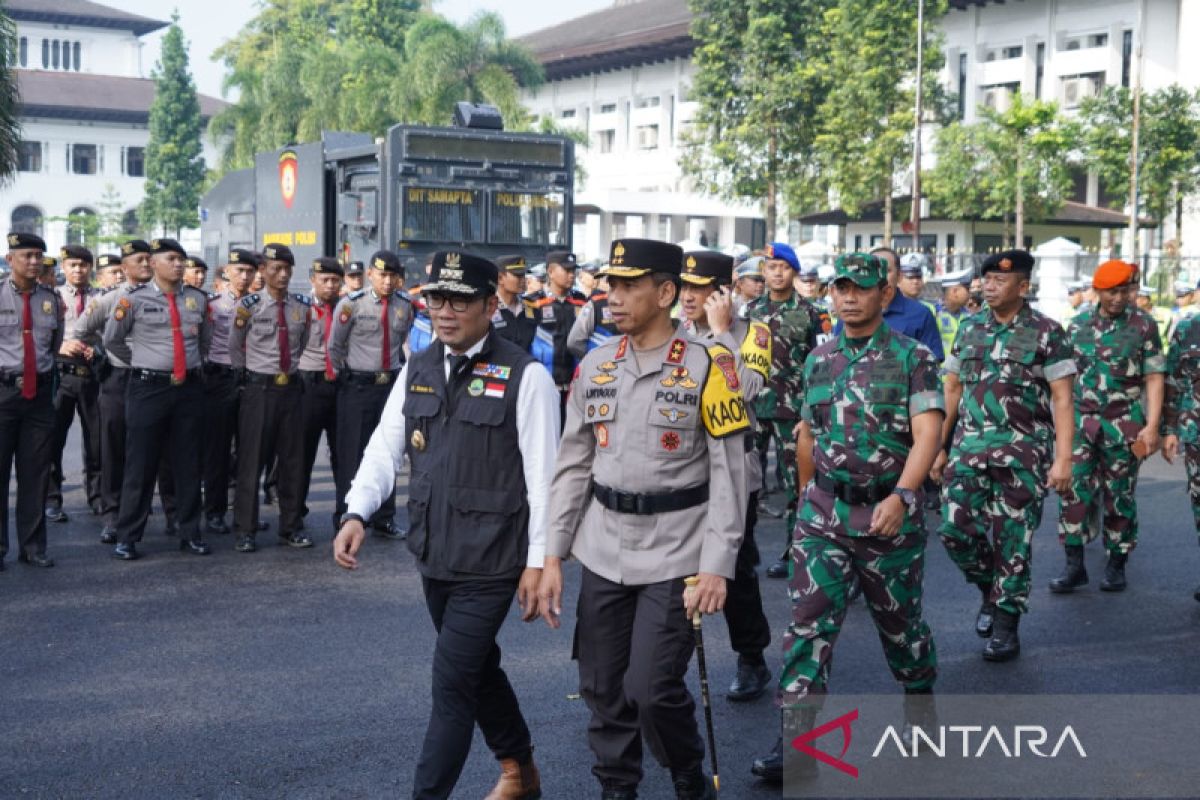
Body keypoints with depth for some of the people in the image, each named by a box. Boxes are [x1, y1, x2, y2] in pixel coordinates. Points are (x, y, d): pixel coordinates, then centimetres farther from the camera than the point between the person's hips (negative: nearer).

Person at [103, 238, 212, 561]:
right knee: (140, 463, 1)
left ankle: (190, 533, 19)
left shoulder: (198, 299, 7)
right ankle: (127, 537, 8)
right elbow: (111, 341, 7)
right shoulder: (135, 298, -2)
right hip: (148, 387, -3)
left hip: (189, 387, 3)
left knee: (188, 462, 10)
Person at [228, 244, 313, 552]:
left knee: (293, 460, 8)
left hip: (291, 388, 4)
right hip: (259, 388, -4)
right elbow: (235, 348, 6)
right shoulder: (248, 306, -7)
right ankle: (245, 531, 8)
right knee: (251, 460, 0)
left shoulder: (303, 307, 4)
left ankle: (291, 528, 19)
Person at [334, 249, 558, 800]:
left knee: (452, 682, -6)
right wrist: (356, 513, -10)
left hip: (491, 561, -6)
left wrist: (538, 562, -12)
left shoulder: (525, 377, -12)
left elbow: (542, 477, -11)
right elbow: (385, 448, 6)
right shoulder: (417, 370, 6)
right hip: (433, 554, 7)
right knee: (477, 668, 21)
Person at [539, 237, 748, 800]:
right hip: (602, 551, 5)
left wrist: (717, 565, -15)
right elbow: (573, 465, 8)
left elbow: (729, 473, -9)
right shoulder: (596, 364, 5)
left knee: (652, 689, -7)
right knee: (602, 687, 9)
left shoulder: (708, 366, -8)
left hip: (675, 553, -4)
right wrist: (553, 555, 4)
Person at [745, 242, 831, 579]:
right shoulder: (750, 311, 11)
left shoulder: (811, 314, -1)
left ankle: (793, 551, 9)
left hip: (793, 408, -3)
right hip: (752, 407, 4)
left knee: (794, 481, 1)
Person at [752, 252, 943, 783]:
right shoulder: (819, 359, 8)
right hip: (824, 511, 3)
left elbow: (927, 434, -16)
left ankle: (920, 691, 42)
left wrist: (901, 495, -30)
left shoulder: (913, 358, -6)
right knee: (809, 621, -5)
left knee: (898, 616, 14)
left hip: (889, 513, -3)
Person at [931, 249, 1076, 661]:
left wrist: (1063, 459, -14)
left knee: (1011, 541, 0)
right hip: (969, 448, 4)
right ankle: (990, 589, 26)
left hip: (1023, 453, -4)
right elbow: (953, 390, 14)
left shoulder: (1046, 333, -4)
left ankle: (1005, 624, 15)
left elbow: (1062, 399, -7)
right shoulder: (969, 328, 9)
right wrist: (940, 447, 12)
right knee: (956, 529, -2)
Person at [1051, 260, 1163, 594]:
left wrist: (1152, 425, -12)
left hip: (1124, 425, -2)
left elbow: (1154, 378, -3)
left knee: (1120, 497, 6)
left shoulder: (1144, 325, -1)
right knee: (1074, 491, -5)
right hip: (1081, 424, 2)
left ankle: (1116, 565, 18)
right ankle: (1074, 565, 1)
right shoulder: (1078, 325, 8)